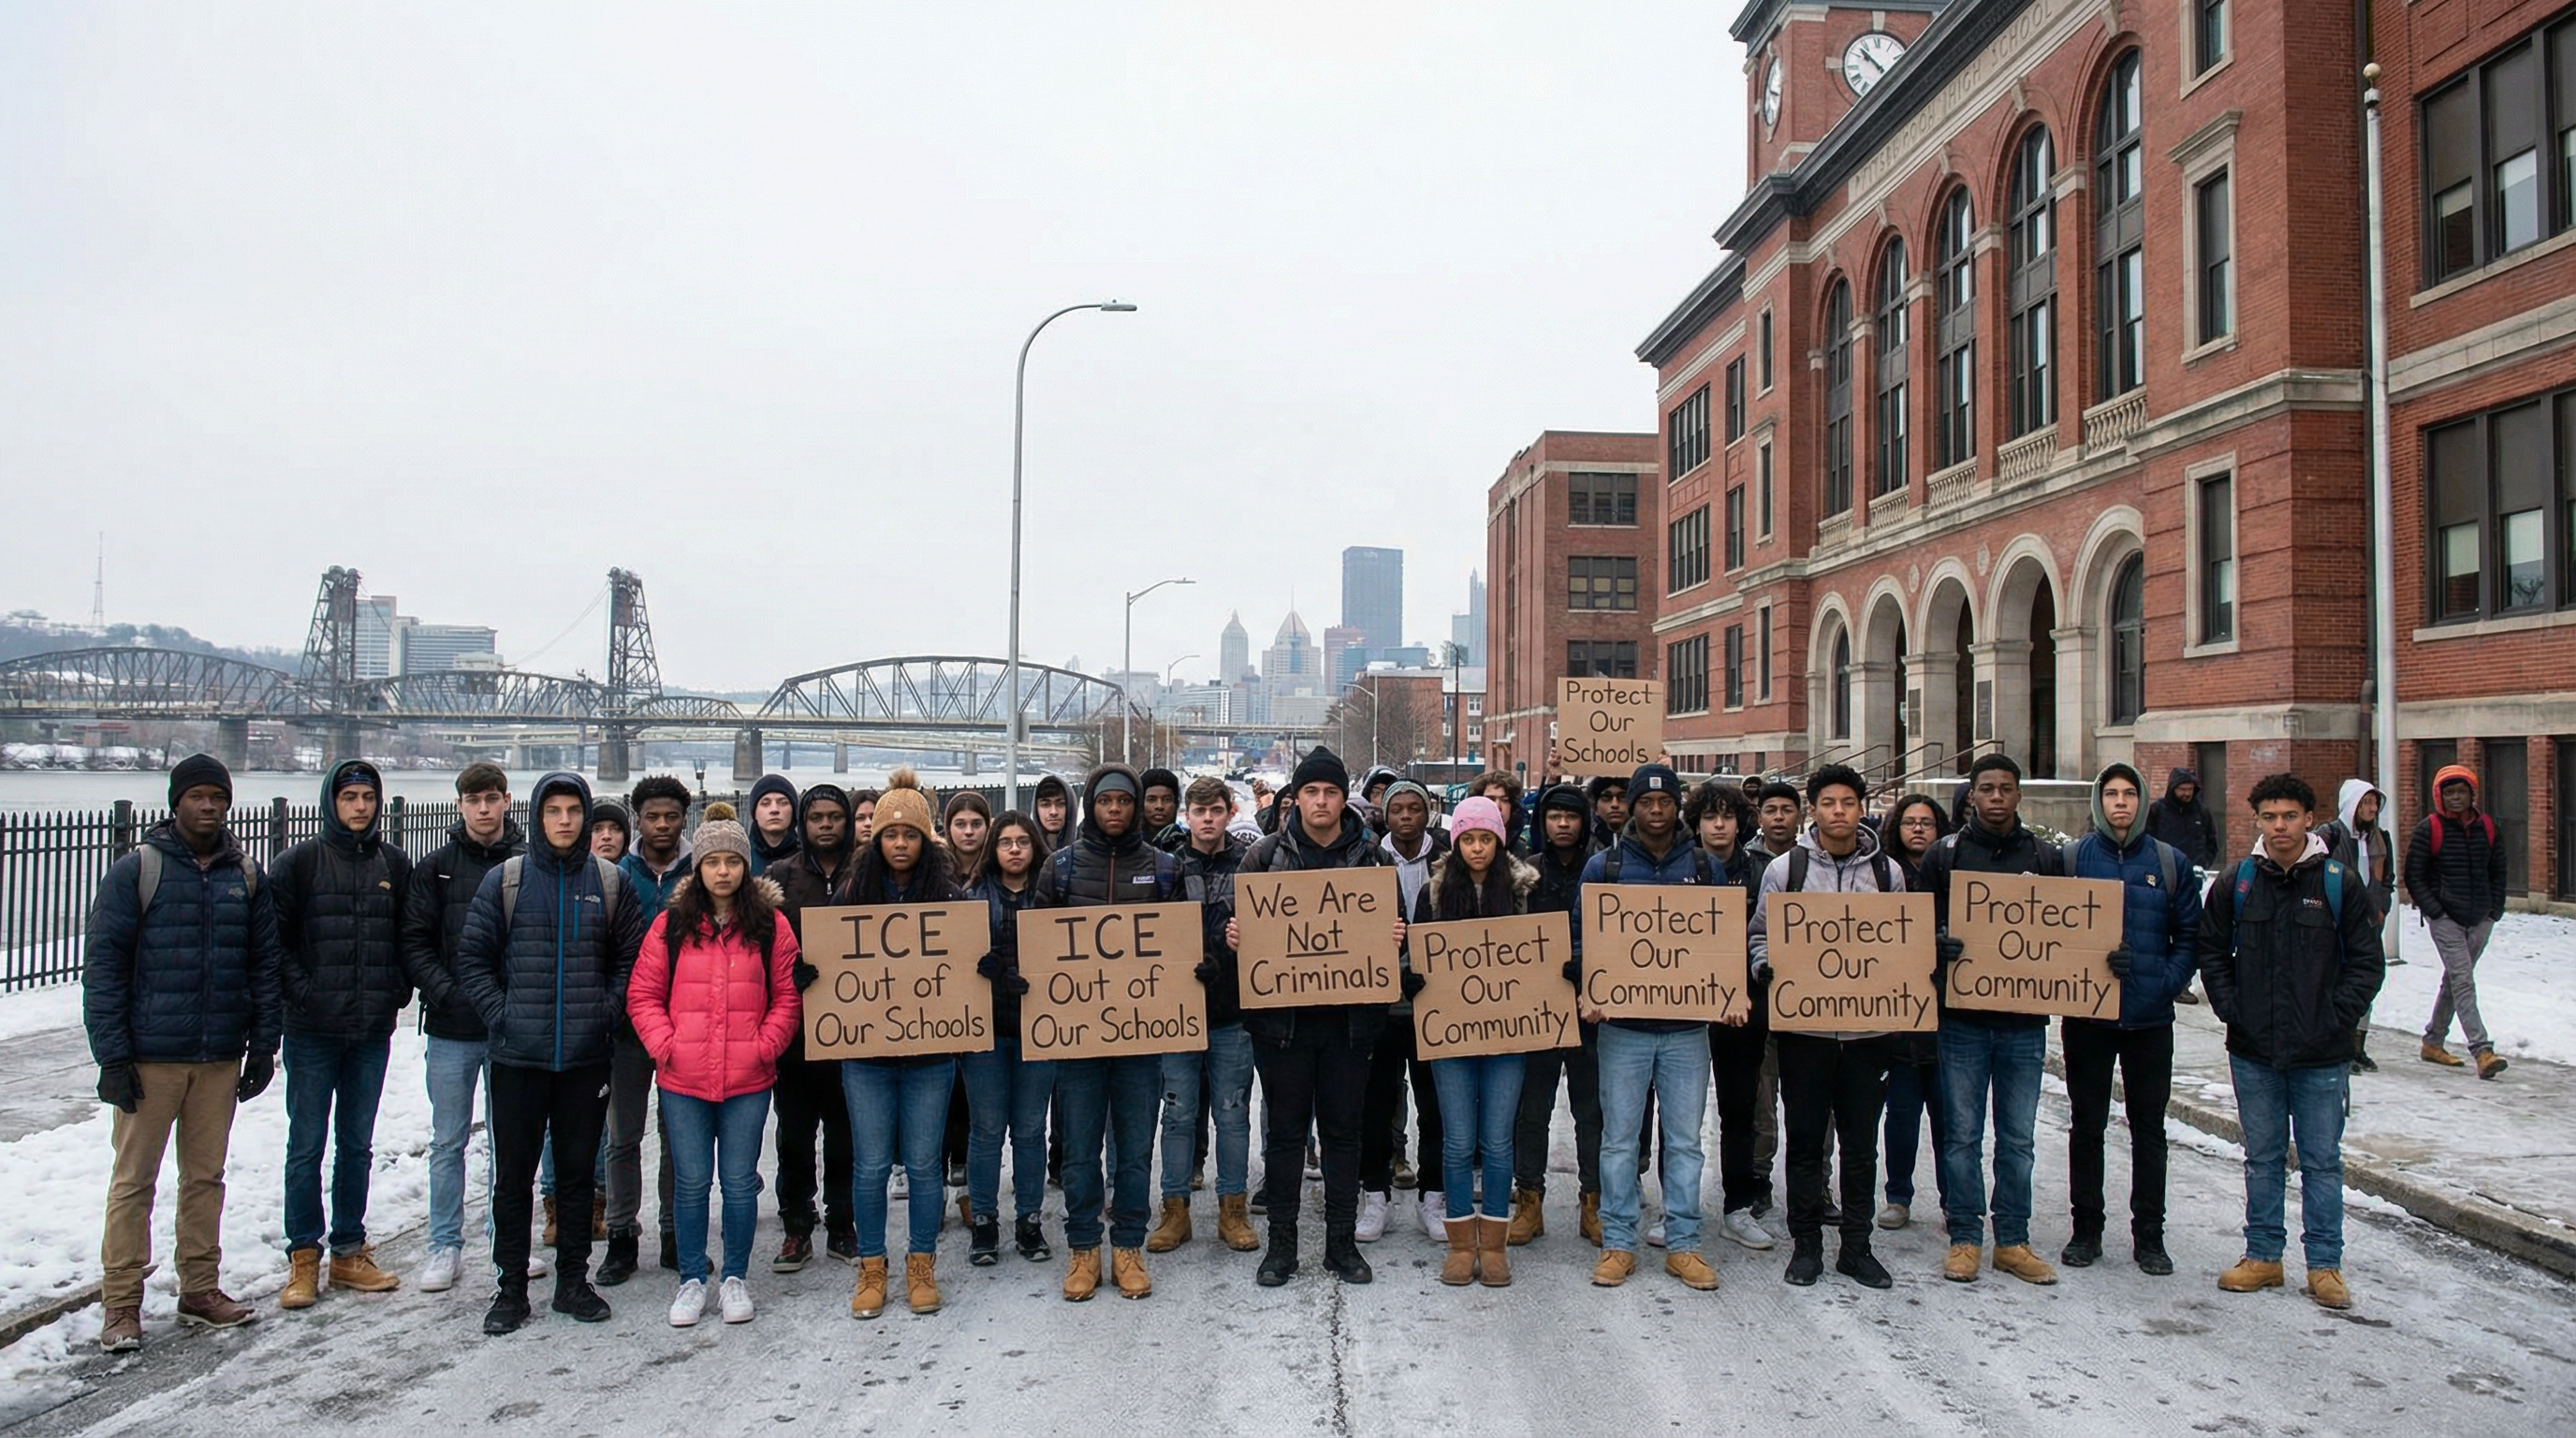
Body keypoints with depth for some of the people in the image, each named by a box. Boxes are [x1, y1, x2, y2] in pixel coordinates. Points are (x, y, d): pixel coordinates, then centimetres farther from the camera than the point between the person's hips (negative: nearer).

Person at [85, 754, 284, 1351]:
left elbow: (266, 965, 10)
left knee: (206, 1175, 12)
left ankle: (201, 1289, 22)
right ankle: (121, 1303, 12)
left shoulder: (245, 875, 7)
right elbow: (103, 967, -7)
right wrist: (112, 1055, -11)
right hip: (149, 1057, -4)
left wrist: (263, 1045, 6)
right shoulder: (136, 871, -5)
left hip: (221, 1057, 4)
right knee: (134, 1179, 2)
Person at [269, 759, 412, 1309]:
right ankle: (303, 1258, 15)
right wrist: (299, 990, -12)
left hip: (373, 1031, 3)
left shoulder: (394, 863, 7)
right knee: (307, 1147, 3)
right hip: (313, 1031, -3)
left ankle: (349, 1252, 22)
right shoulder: (299, 863, -3)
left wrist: (399, 988, 2)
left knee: (357, 1145, 12)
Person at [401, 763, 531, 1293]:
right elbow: (414, 944, 0)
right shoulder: (435, 868, 3)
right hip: (452, 1029, 1)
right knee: (448, 1143, 9)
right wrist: (447, 992, -14)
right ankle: (445, 1245, 21)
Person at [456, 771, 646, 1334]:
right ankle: (511, 1288, 18)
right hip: (517, 1056, -1)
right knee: (513, 1175, 6)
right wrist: (499, 1014, -7)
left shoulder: (611, 882, 3)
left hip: (586, 1057, 1)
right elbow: (473, 958, 2)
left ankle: (574, 1279, 24)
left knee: (579, 1173, 11)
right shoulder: (505, 880, 0)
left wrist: (606, 1014, -4)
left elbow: (631, 959, 7)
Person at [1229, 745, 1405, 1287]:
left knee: (1343, 1129, 10)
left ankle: (1342, 1242, 22)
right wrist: (1233, 940, -16)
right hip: (1281, 1013, -1)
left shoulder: (1371, 857, 5)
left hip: (1349, 1014, 1)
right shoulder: (1265, 855, 2)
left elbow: (1393, 927, 10)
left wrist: (1395, 938, -12)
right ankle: (1281, 1242, 20)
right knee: (1285, 1130, 7)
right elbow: (1240, 923, 5)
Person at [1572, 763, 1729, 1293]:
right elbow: (1581, 936, 3)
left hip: (1688, 1026, 1)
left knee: (1684, 1140, 7)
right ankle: (1618, 1243, 14)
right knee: (1620, 1139, 4)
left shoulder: (1705, 867, 7)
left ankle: (1683, 1244, 17)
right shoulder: (1603, 866, 3)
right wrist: (1586, 991, -11)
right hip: (1623, 1024, -1)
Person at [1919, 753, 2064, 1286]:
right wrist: (1939, 942, -20)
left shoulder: (2046, 857, 7)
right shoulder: (1945, 854, 2)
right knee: (1963, 1133, 4)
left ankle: (2012, 1241, 21)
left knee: (2018, 1137, 9)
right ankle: (1965, 1238, 15)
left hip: (2024, 1020, 2)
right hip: (1963, 1017, -2)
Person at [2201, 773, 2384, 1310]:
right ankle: (2263, 1255, 22)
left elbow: (2366, 963, -1)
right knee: (2263, 1158, 12)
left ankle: (2324, 1264, 17)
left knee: (2322, 1160, 7)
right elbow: (2211, 952, 9)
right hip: (2253, 1052, 2)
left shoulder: (2340, 884, -3)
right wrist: (2232, 1010, -1)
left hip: (2321, 1055, -2)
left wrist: (2334, 1019, -9)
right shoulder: (2235, 883, 2)